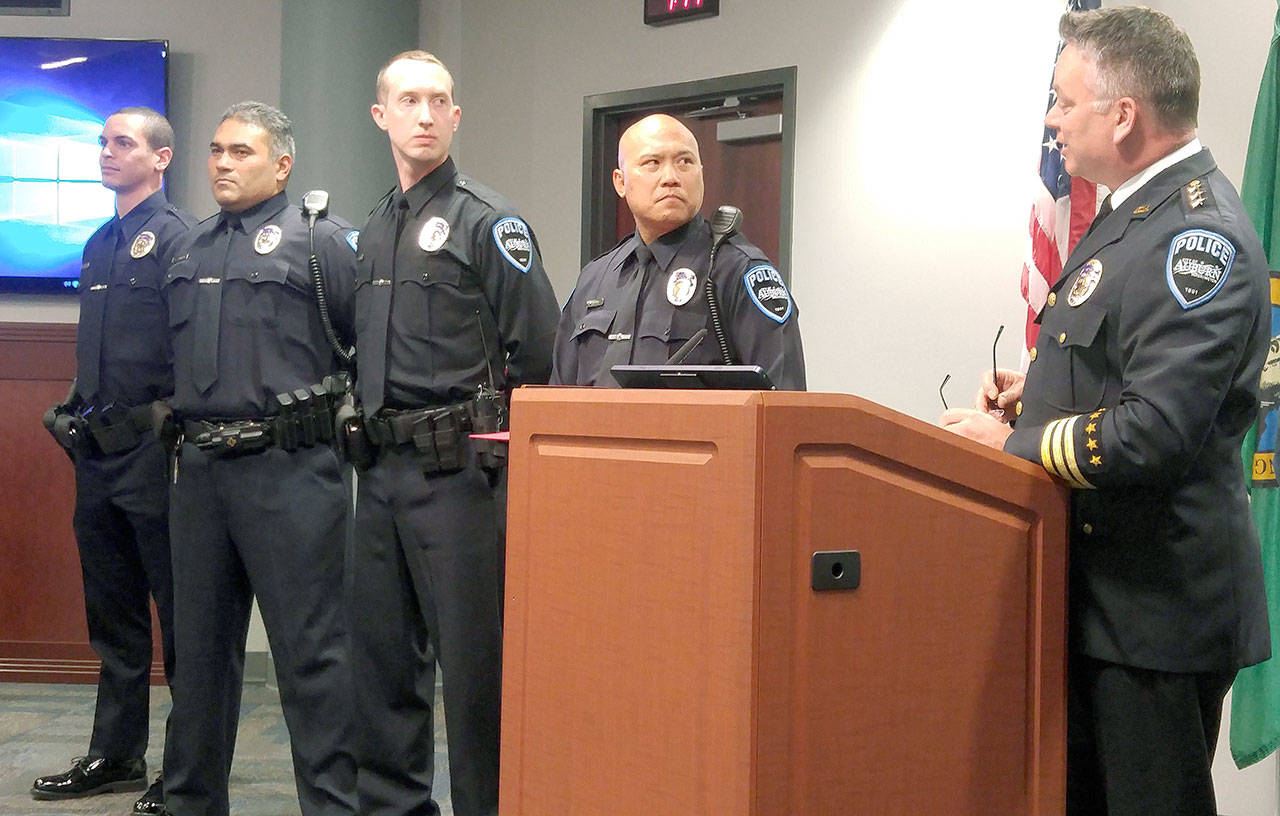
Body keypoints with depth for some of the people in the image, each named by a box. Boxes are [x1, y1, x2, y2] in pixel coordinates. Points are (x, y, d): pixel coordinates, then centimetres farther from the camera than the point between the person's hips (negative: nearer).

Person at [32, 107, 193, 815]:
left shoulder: (178, 238, -9)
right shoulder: (99, 244, 16)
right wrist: (78, 415, 15)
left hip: (153, 453, -9)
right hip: (98, 453, 9)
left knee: (180, 617, 0)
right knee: (112, 616, 16)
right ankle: (115, 756, 26)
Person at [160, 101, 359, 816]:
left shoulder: (320, 240, -2)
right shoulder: (190, 250, 18)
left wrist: (342, 417, -3)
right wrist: (181, 422, 18)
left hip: (288, 467, -6)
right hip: (198, 467, 7)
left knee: (311, 649, -4)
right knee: (201, 642, 14)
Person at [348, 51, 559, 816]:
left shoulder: (488, 221, -6)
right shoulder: (374, 231, 17)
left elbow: (536, 351, -11)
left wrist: (482, 427, -5)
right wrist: (370, 422, 12)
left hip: (458, 467, -7)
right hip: (384, 470, 8)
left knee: (472, 656, -3)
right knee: (383, 650, 12)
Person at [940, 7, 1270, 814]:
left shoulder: (1198, 237, -20)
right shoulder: (1140, 212, 11)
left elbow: (1154, 436, -27)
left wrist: (1009, 444, -14)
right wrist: (1041, 386, 7)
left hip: (1156, 603, -10)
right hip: (1101, 588, 10)